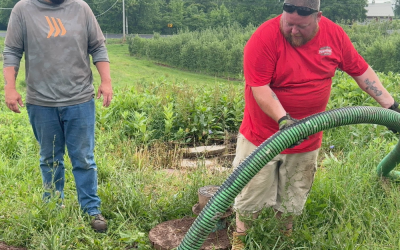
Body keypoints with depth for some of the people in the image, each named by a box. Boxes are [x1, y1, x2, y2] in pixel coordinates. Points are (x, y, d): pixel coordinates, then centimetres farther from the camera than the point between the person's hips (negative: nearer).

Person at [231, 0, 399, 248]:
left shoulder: (334, 34, -6)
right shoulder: (264, 39, -20)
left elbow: (361, 70, 4)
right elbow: (260, 88, -23)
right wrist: (283, 119, -36)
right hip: (261, 137, -3)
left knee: (292, 200, 17)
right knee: (251, 194, 11)